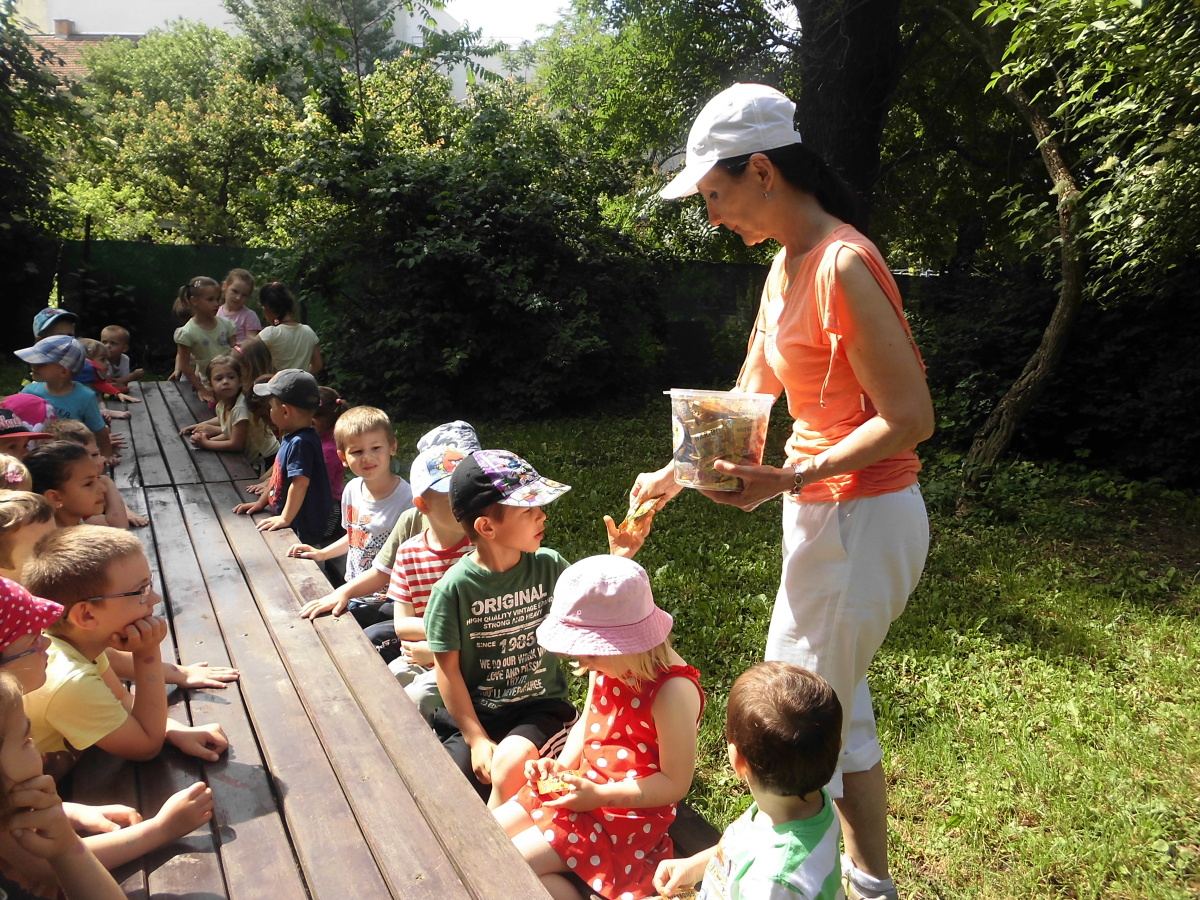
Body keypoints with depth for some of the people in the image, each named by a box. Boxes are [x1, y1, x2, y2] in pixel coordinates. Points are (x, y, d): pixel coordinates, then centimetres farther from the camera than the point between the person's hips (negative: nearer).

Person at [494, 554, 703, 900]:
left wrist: (598, 795, -23)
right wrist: (561, 766, -5)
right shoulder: (608, 664, -5)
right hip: (582, 786, 9)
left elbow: (675, 783, -21)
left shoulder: (673, 690, -28)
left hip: (628, 810, -8)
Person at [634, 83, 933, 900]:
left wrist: (791, 479, -24)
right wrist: (674, 474, 10)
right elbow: (746, 402, 13)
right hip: (824, 515, 9)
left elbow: (911, 419, -21)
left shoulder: (842, 265, -21)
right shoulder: (786, 266, 9)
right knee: (838, 709, 21)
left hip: (861, 521, -9)